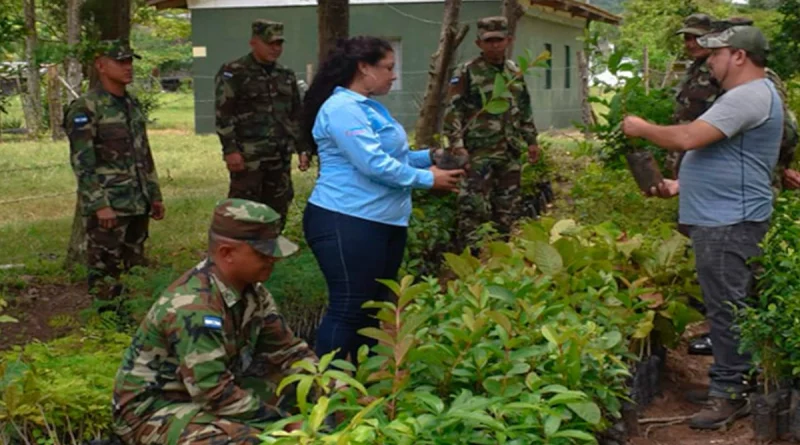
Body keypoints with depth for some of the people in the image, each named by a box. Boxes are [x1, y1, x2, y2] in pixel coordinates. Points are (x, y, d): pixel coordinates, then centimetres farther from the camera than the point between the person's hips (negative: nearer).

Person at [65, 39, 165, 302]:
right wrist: (99, 206, -20)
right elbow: (82, 164, -15)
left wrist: (154, 195, 17)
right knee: (105, 273, -4)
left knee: (136, 270, 12)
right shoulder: (85, 109, -11)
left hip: (138, 206, 8)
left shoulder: (133, 105, 13)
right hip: (107, 207, -7)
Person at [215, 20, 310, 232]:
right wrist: (230, 149, -18)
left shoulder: (286, 75, 15)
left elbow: (296, 115, 20)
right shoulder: (233, 73, -5)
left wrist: (302, 148, 13)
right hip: (248, 156, -6)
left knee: (277, 211, 11)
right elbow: (223, 115, -10)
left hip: (280, 157, 6)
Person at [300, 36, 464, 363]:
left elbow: (392, 157, 22)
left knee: (377, 306, 16)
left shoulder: (371, 107, 16)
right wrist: (428, 179, -15)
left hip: (385, 223, 10)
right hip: (347, 223, -10)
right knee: (348, 308, -6)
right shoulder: (342, 108, -16)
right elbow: (374, 164, -23)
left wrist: (430, 157, 8)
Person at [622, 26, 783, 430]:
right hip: (720, 219, 11)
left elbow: (687, 138, -24)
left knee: (727, 310, -6)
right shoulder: (750, 95, 20)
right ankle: (738, 386, 23)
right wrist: (680, 186, 21)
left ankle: (729, 394, 0)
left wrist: (642, 128, -8)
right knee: (728, 310, 15)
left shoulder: (748, 96, -17)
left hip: (729, 225, -11)